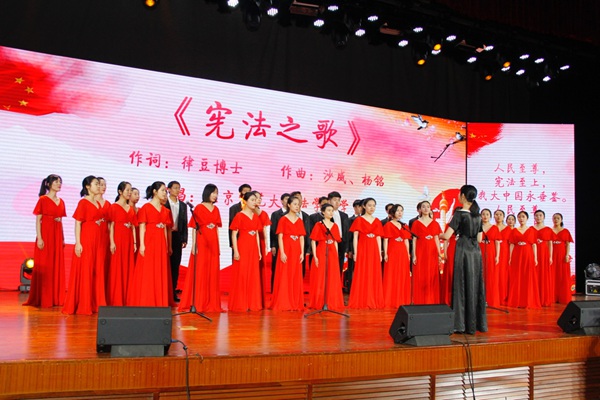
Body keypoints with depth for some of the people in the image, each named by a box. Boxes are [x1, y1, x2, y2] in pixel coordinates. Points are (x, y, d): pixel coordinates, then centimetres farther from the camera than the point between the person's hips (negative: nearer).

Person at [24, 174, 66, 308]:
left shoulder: (61, 201, 13)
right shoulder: (43, 199, -4)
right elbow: (38, 220, -7)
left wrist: (63, 238, 13)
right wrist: (39, 238, -15)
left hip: (57, 236, 6)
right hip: (46, 234, -6)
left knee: (57, 266, 7)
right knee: (44, 267, -2)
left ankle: (56, 298, 14)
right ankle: (42, 299, 4)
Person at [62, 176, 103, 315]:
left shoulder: (97, 203, 15)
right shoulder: (83, 202, -6)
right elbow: (77, 223, -10)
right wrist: (78, 243, -17)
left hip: (97, 240, 7)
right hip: (85, 239, -7)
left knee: (95, 271, 8)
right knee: (83, 271, -2)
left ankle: (93, 304, 14)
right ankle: (81, 305, 4)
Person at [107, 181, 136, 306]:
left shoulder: (131, 209, 14)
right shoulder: (114, 207, -2)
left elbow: (133, 227, 13)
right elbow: (111, 226, -8)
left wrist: (135, 243, 7)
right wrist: (112, 242, -15)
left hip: (129, 241, 6)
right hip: (118, 240, -6)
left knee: (128, 269, 7)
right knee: (116, 269, -3)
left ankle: (126, 298, 13)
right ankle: (116, 300, 2)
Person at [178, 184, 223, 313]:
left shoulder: (216, 209, 12)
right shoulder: (198, 208, -3)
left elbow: (217, 228, 14)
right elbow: (194, 228, -5)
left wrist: (218, 246, 11)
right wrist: (194, 245, -13)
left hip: (213, 244, 5)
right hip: (201, 243, -5)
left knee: (213, 273, 7)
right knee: (199, 272, -2)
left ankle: (212, 303, 14)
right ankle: (196, 303, 3)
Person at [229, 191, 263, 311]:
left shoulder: (256, 217, 12)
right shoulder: (239, 216, -5)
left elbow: (257, 235, 14)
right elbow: (234, 234, -8)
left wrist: (259, 251, 11)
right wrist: (235, 251, -14)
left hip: (253, 249, 6)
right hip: (242, 248, -6)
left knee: (253, 276, 7)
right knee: (241, 275, -2)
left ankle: (252, 303, 14)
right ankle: (240, 304, 5)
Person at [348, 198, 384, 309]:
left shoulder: (377, 221, 12)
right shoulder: (359, 220, 0)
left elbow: (378, 238, 11)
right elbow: (355, 237, -3)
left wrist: (380, 254, 6)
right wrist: (355, 253, -9)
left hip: (374, 251, 4)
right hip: (362, 250, -4)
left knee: (374, 276, 5)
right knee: (361, 276, -2)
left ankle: (374, 301, 12)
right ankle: (361, 301, 4)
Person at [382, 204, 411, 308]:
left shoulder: (404, 226, 16)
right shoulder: (388, 225, 1)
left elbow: (406, 241, 15)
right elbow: (385, 240, -5)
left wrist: (408, 254, 8)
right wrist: (385, 254, -12)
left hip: (403, 253, 5)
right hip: (392, 253, -5)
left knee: (403, 277, 5)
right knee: (391, 277, -4)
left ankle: (402, 301, 12)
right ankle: (390, 301, 0)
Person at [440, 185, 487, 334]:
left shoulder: (459, 214, -8)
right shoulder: (478, 215, 11)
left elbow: (447, 236, -13)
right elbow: (479, 239, 15)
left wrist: (439, 235, 8)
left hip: (463, 251, -6)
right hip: (476, 252, 6)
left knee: (463, 285, -2)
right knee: (476, 285, 11)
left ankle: (463, 324, 0)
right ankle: (479, 322, 16)